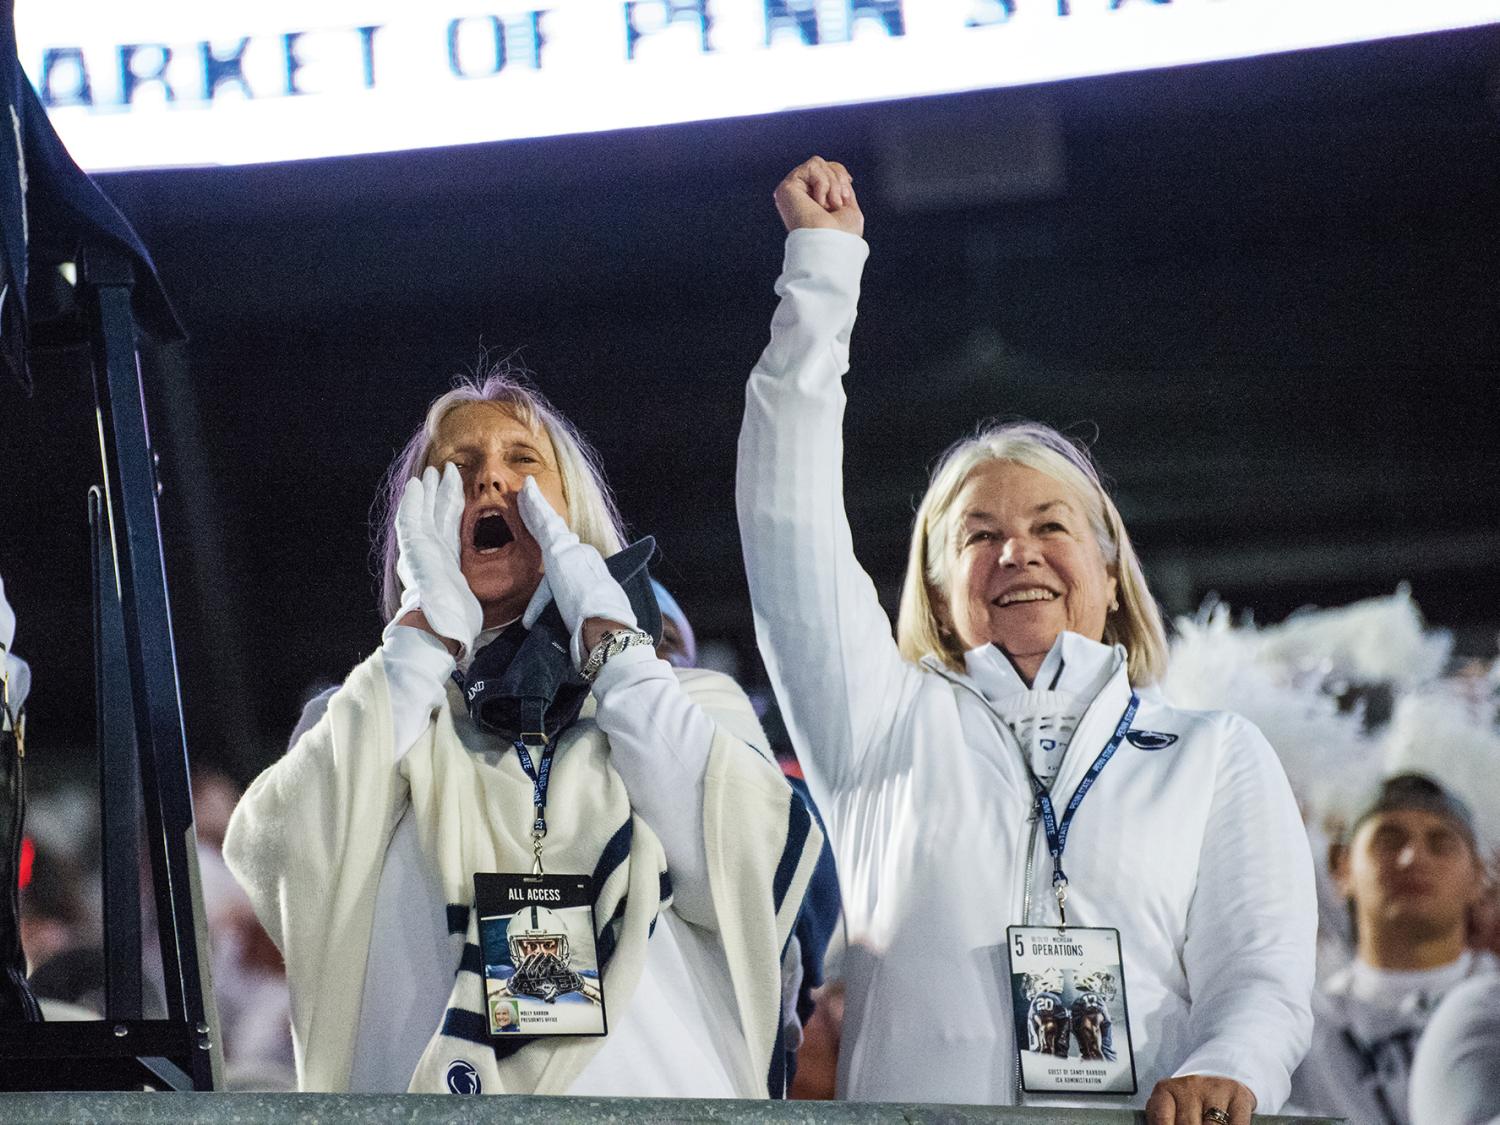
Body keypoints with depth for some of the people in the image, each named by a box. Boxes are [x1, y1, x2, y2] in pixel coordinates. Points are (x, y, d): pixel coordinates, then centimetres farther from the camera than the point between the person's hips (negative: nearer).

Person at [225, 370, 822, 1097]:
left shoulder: (687, 702, 17)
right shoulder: (360, 720, 19)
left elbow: (737, 863, -3)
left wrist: (599, 626, 6)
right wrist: (430, 622, 6)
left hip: (657, 1086, -1)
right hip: (427, 1086, 1)